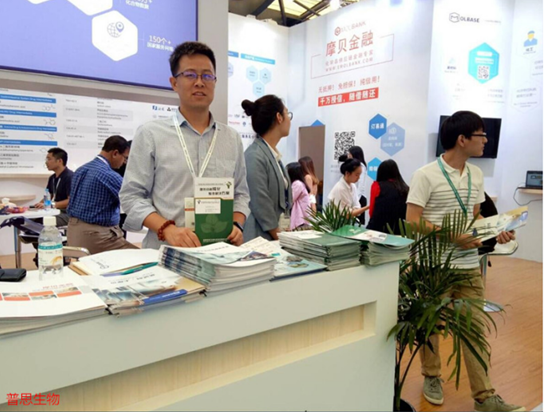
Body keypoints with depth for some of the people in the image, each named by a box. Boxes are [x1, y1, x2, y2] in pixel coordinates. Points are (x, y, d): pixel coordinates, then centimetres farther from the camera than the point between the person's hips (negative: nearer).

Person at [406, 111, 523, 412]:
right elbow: (412, 222, -17)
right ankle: (431, 377, 34)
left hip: (469, 265, 6)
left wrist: (494, 232, -2)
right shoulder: (426, 175, -13)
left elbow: (475, 217, 18)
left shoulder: (476, 175, 8)